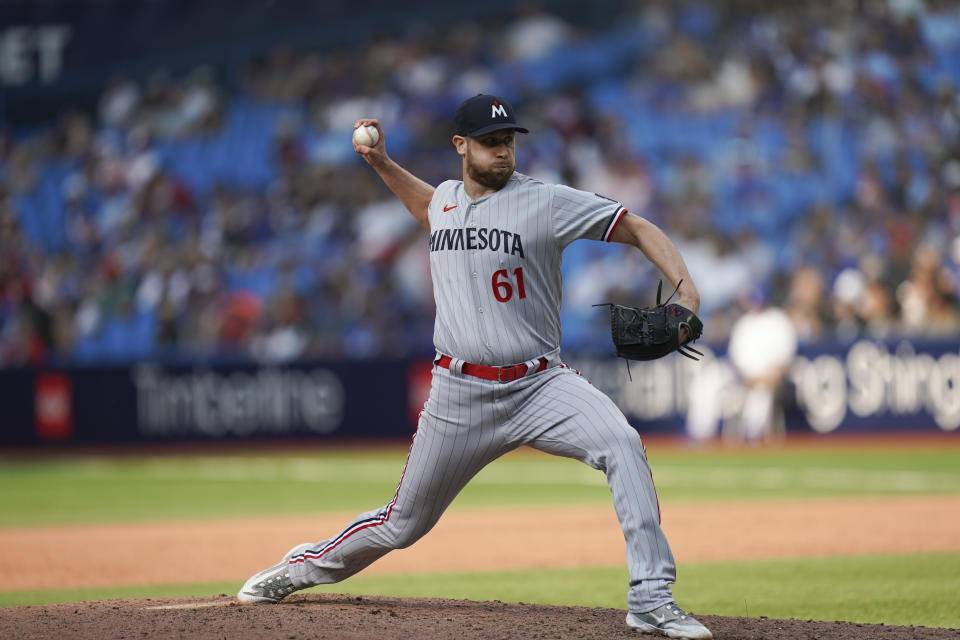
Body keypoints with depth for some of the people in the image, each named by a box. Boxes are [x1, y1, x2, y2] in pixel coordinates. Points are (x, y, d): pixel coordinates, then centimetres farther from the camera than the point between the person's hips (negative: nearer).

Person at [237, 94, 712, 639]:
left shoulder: (547, 202, -7)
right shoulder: (446, 197, 9)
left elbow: (639, 228, -9)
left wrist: (685, 289, -22)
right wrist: (381, 163, 25)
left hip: (539, 384, -3)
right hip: (459, 393, 3)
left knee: (622, 445, -31)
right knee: (403, 525, 11)